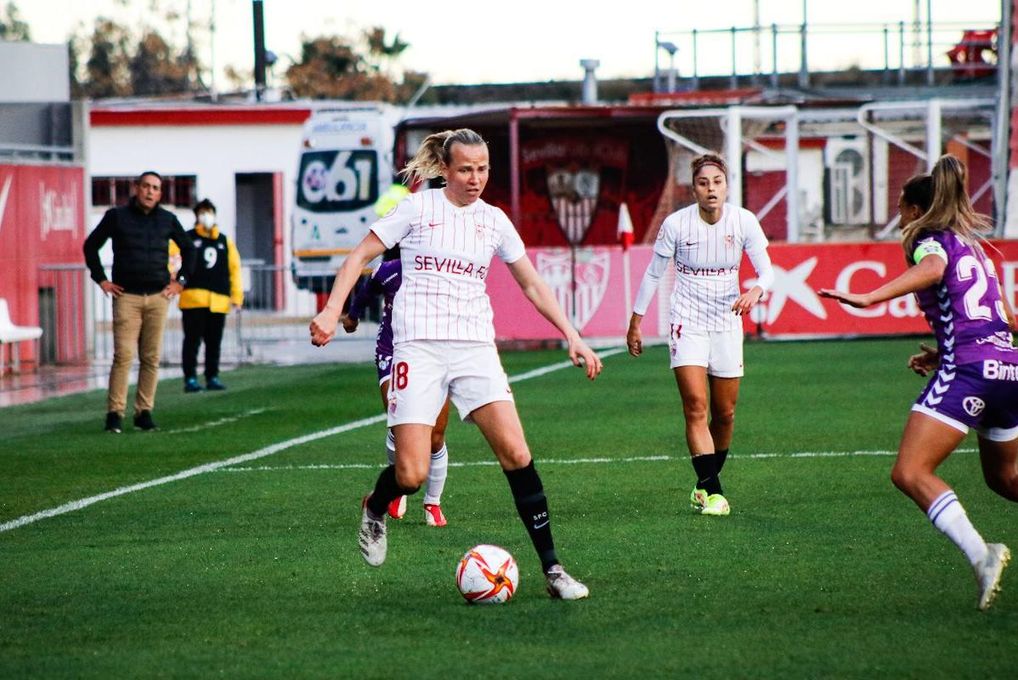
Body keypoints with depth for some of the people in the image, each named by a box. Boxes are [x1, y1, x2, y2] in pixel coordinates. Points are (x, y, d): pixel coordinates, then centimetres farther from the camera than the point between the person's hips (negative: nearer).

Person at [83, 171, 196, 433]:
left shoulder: (167, 220, 10)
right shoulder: (117, 216, 3)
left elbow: (188, 249, 23)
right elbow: (90, 246, 10)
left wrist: (180, 281, 14)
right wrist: (101, 279, 4)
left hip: (158, 297, 3)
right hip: (126, 296, -3)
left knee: (151, 357, 2)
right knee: (123, 355, -11)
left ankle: (144, 412, 7)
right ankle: (115, 413, -9)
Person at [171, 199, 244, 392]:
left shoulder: (225, 242, 16)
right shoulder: (187, 239, 4)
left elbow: (234, 268, 16)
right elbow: (169, 257, -4)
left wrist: (237, 295, 9)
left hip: (219, 301, 4)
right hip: (193, 298, -4)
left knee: (214, 342, 7)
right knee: (192, 340, -5)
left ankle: (212, 377, 14)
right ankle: (190, 378, -3)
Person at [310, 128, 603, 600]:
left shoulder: (494, 220, 11)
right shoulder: (418, 208, 1)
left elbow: (532, 285, 19)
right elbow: (360, 255, 4)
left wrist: (572, 337, 11)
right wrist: (332, 311, -9)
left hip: (475, 348, 3)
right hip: (418, 346, -3)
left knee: (516, 453, -13)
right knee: (411, 476, -11)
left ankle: (551, 569, -7)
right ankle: (374, 509, 26)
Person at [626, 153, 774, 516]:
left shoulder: (744, 221, -6)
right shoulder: (676, 223, -10)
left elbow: (767, 271, -4)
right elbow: (653, 274, 2)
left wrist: (756, 291, -28)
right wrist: (635, 323, 6)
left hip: (727, 323, 3)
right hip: (687, 323, -3)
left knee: (725, 413, 7)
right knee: (696, 406, -16)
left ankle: (706, 483, 26)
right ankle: (711, 491, -18)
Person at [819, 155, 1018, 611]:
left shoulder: (930, 242, 2)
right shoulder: (975, 247, 25)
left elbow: (933, 268, -24)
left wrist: (869, 298, -35)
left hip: (968, 369, -9)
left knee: (910, 473, -13)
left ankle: (980, 554, -29)